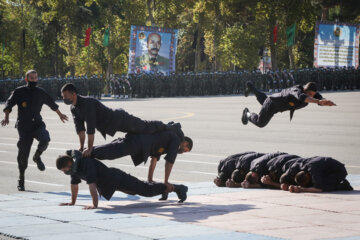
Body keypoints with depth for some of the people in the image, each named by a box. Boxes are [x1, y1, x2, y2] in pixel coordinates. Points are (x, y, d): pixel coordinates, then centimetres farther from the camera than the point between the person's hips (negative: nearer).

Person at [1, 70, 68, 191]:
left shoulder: (40, 92, 10)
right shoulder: (19, 92, -1)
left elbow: (51, 103, 26)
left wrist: (60, 115, 39)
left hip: (37, 124, 2)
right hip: (24, 126, -2)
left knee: (45, 140, -28)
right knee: (23, 153, -3)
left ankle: (37, 156, 4)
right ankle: (21, 179, 13)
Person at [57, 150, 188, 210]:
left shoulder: (86, 163, -33)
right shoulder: (74, 167, -5)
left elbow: (92, 185, -38)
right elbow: (74, 184, 10)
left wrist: (95, 204, -39)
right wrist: (72, 202, 14)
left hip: (116, 177, -9)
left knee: (146, 190, -4)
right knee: (135, 190, 29)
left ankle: (177, 188, 6)